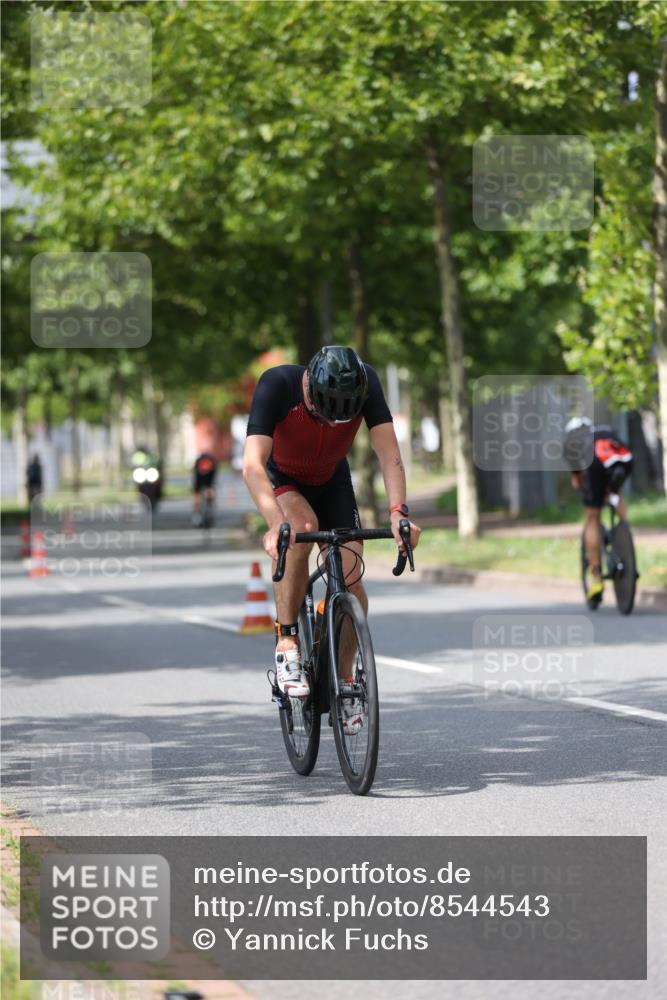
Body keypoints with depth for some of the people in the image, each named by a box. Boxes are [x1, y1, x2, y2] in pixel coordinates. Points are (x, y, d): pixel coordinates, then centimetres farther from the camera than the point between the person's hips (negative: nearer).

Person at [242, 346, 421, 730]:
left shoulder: (366, 383, -29)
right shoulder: (278, 385, -36)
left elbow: (389, 452, -31)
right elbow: (253, 465, -44)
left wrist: (398, 511, -47)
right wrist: (276, 523, -58)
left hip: (332, 482, 3)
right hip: (281, 480, -2)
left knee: (350, 580, -12)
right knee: (302, 531, -35)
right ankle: (287, 644, -22)